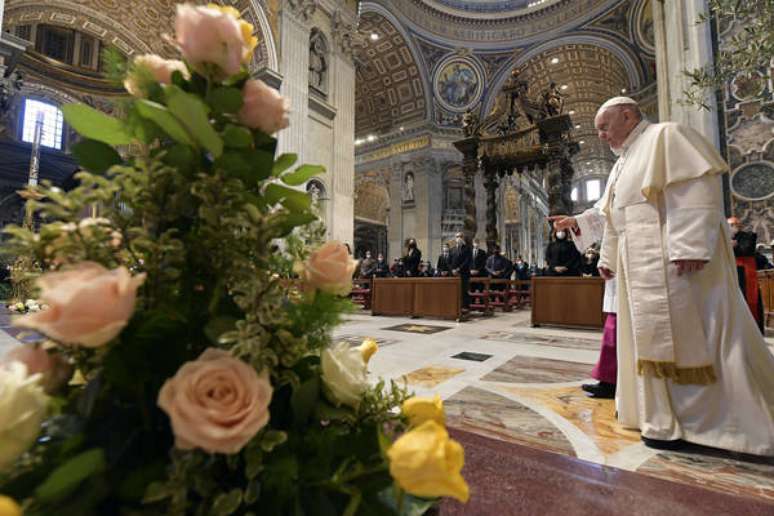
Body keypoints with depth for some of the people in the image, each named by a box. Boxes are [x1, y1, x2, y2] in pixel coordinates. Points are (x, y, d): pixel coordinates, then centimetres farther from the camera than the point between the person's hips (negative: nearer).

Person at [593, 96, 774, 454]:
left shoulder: (666, 136, -2)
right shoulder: (621, 165, 22)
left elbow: (698, 186, -15)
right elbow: (613, 220, 25)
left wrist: (690, 246, -24)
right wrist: (608, 259, 26)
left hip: (677, 258, -8)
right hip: (641, 264, 8)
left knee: (689, 334, -4)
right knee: (657, 335, 10)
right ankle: (668, 416, 20)